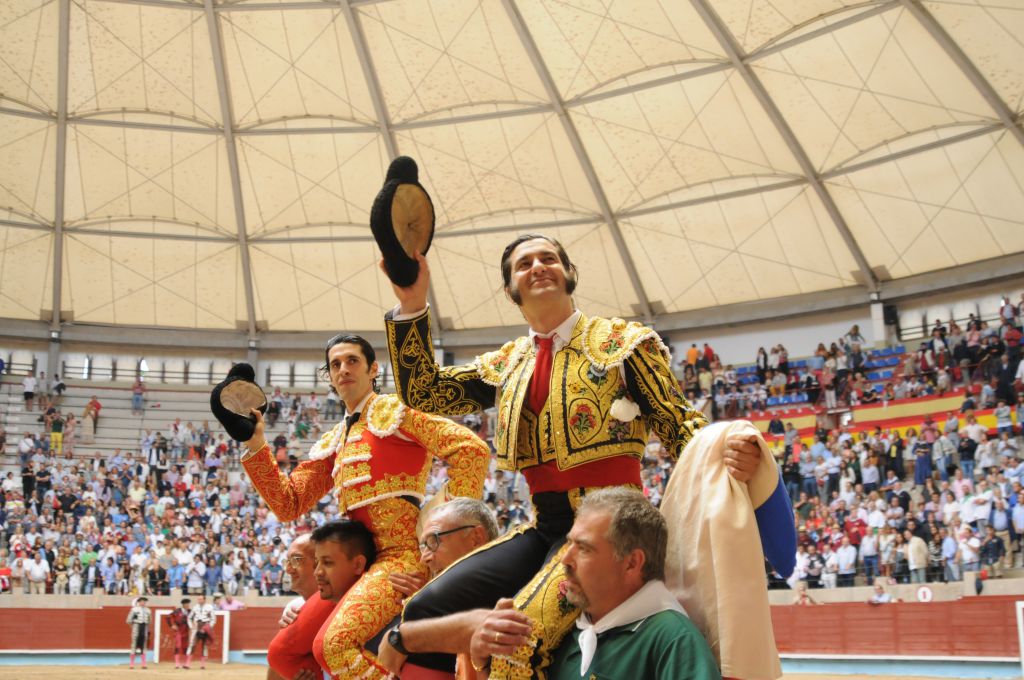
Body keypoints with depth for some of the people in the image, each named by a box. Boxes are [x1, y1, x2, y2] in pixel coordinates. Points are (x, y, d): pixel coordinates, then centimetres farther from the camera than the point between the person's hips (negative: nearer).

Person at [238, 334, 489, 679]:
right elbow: (289, 503, 17)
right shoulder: (333, 442, 22)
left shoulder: (392, 411, 0)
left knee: (338, 642, -29)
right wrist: (256, 447, 7)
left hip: (402, 554, -8)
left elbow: (471, 448, -11)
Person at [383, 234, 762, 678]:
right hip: (543, 529, 5)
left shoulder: (622, 340, 3)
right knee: (426, 611, -14)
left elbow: (677, 422, -1)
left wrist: (727, 455, -24)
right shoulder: (505, 364, 15)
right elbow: (422, 392, 8)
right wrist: (413, 304, -3)